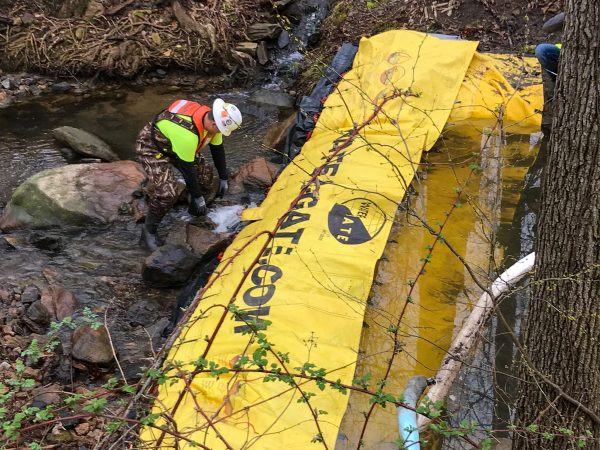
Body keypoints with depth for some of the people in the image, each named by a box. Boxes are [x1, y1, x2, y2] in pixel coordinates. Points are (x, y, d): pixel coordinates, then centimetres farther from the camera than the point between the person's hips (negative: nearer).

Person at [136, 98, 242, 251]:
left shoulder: (211, 118, -16)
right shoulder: (188, 134, -40)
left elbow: (218, 150, 1)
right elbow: (187, 168, -28)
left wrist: (223, 178, 9)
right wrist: (197, 196, -16)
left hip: (172, 143, 8)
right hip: (151, 147, -8)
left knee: (204, 174, 3)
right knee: (166, 193, -23)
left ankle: (194, 209, 27)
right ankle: (149, 230, -2)